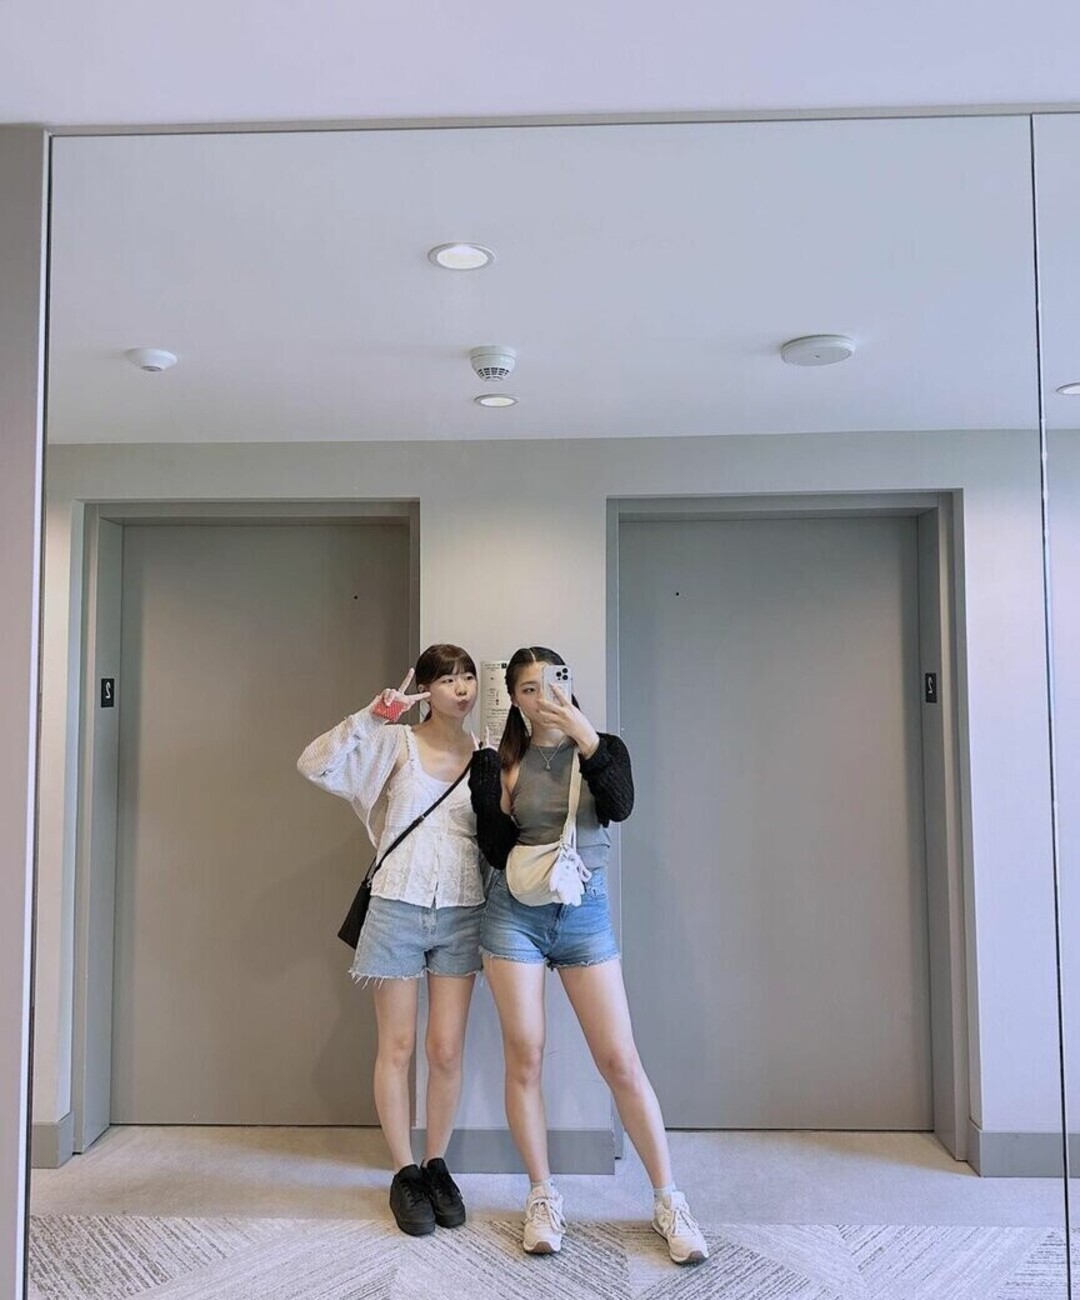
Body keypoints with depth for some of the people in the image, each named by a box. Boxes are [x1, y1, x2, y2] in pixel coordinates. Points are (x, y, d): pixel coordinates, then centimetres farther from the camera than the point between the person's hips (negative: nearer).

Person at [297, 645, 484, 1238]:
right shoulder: (395, 743, -4)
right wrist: (370, 717, -22)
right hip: (398, 907, -2)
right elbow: (315, 764, -14)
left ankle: (437, 1164, 28)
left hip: (461, 914, 2)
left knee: (447, 1051, 7)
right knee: (397, 1047, 7)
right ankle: (404, 1172, 23)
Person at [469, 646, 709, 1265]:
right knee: (525, 1058, 4)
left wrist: (584, 737, -26)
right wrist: (487, 775, -12)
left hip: (586, 914, 0)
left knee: (621, 1061, 0)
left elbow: (620, 807, -17)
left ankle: (669, 1200, 13)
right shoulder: (503, 760, 4)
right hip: (515, 913, 1)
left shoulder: (603, 747, 3)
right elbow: (496, 850, -2)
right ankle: (544, 1196, 20)